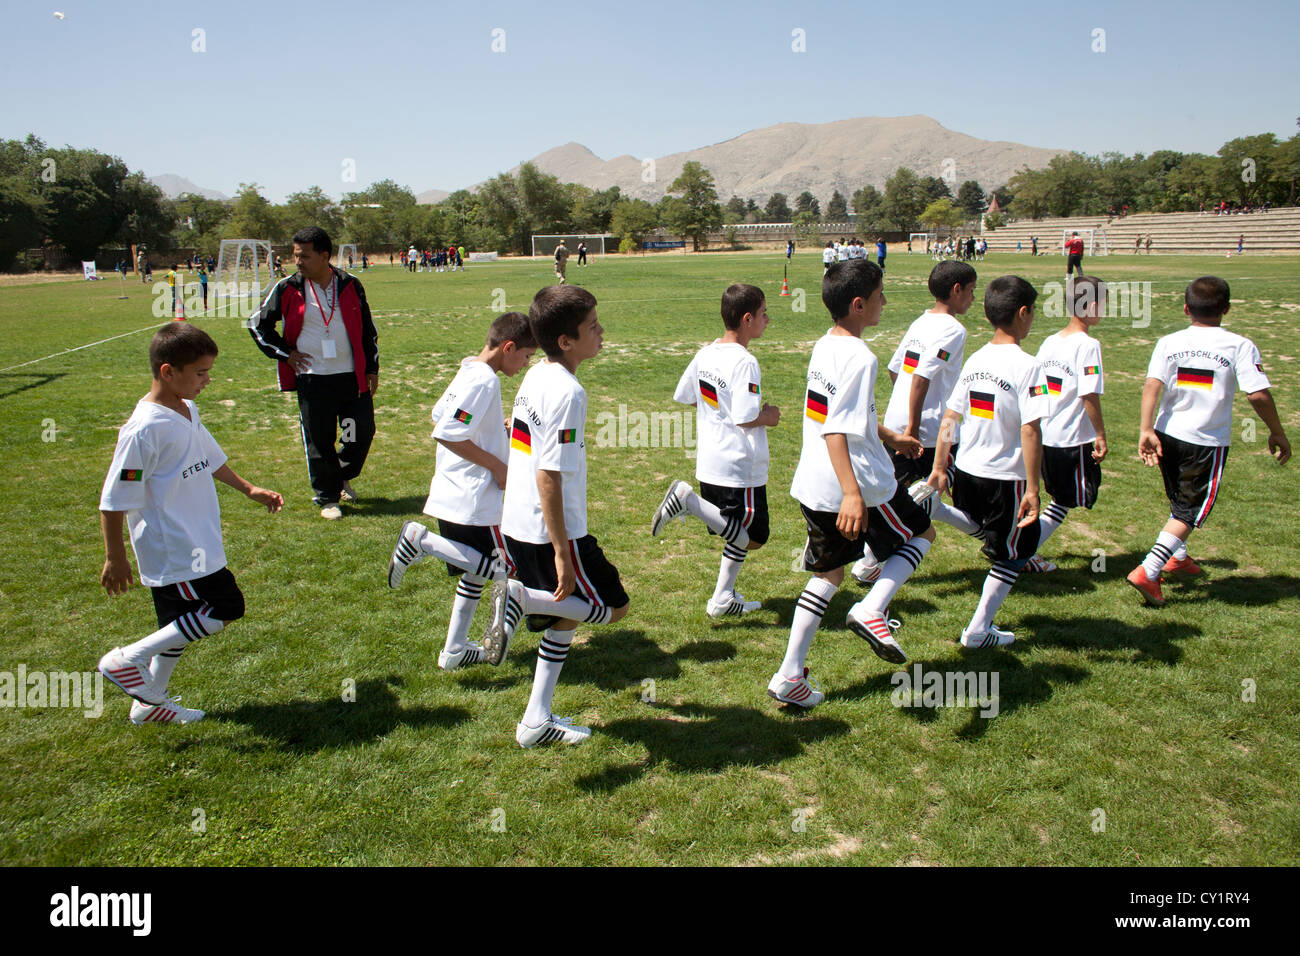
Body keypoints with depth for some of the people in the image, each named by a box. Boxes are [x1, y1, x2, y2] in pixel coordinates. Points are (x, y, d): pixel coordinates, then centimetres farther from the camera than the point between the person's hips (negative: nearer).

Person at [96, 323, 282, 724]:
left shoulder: (187, 411, 5)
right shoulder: (144, 429, -23)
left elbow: (210, 457, 24)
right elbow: (113, 501, -19)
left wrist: (248, 488, 27)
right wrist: (115, 558, -13)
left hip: (195, 545, 10)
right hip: (172, 551, -9)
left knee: (182, 623, 18)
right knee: (226, 607, -12)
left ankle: (150, 702, 35)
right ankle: (128, 659, -1)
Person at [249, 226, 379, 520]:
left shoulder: (350, 285, 2)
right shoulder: (288, 289, -2)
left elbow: (368, 328, 11)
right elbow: (259, 324, 9)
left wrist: (372, 368, 9)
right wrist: (284, 354, 2)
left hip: (352, 376, 2)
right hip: (312, 379, -1)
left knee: (362, 432, 3)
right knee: (319, 441, 3)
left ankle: (342, 477, 31)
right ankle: (327, 498, 19)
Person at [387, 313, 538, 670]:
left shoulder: (467, 372, 10)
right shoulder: (485, 381, -19)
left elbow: (439, 415, 22)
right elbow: (447, 434, -26)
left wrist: (496, 429, 20)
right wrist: (496, 465, -16)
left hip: (451, 495, 10)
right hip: (472, 501, -10)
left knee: (477, 570, 19)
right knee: (500, 570, -2)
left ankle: (454, 651, 25)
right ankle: (423, 541, -8)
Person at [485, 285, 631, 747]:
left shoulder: (535, 377, 8)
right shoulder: (567, 392, -20)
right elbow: (549, 476, -25)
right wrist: (562, 553, -23)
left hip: (518, 527, 9)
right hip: (550, 532, -9)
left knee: (564, 617, 21)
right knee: (613, 606, 8)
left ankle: (537, 721, 26)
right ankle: (521, 598, -8)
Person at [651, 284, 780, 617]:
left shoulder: (705, 354, 5)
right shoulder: (745, 362, -20)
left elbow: (685, 397, 15)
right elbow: (746, 418, -25)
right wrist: (768, 416, -5)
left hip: (709, 464, 9)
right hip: (739, 468, -9)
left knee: (739, 533, 21)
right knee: (752, 538, 1)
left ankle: (723, 599, 26)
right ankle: (687, 499, -12)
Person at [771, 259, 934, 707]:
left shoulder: (824, 346, 10)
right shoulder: (859, 358, -19)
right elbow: (836, 430, -28)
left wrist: (891, 437, 35)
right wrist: (852, 493, -34)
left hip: (812, 487, 8)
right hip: (860, 486, -8)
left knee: (828, 573, 18)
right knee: (921, 534, 17)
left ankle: (789, 676, 16)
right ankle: (871, 609, -1)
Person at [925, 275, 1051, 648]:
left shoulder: (974, 361, 3)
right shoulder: (1027, 366, -16)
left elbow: (949, 419, 5)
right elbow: (1030, 431, -21)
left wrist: (939, 468, 12)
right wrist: (1032, 489, -18)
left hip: (966, 474, 6)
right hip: (1006, 479, -6)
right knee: (1013, 553, 12)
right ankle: (978, 631, 17)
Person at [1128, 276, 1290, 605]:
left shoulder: (1169, 342, 1)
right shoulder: (1240, 346, -5)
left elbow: (1152, 385, -12)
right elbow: (1259, 395, -11)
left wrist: (1146, 430, -17)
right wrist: (1277, 433, 2)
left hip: (1167, 434, 4)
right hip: (1208, 441, -4)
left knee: (1180, 500, 26)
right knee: (1190, 511, 4)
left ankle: (1177, 557, 44)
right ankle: (1147, 572, -9)